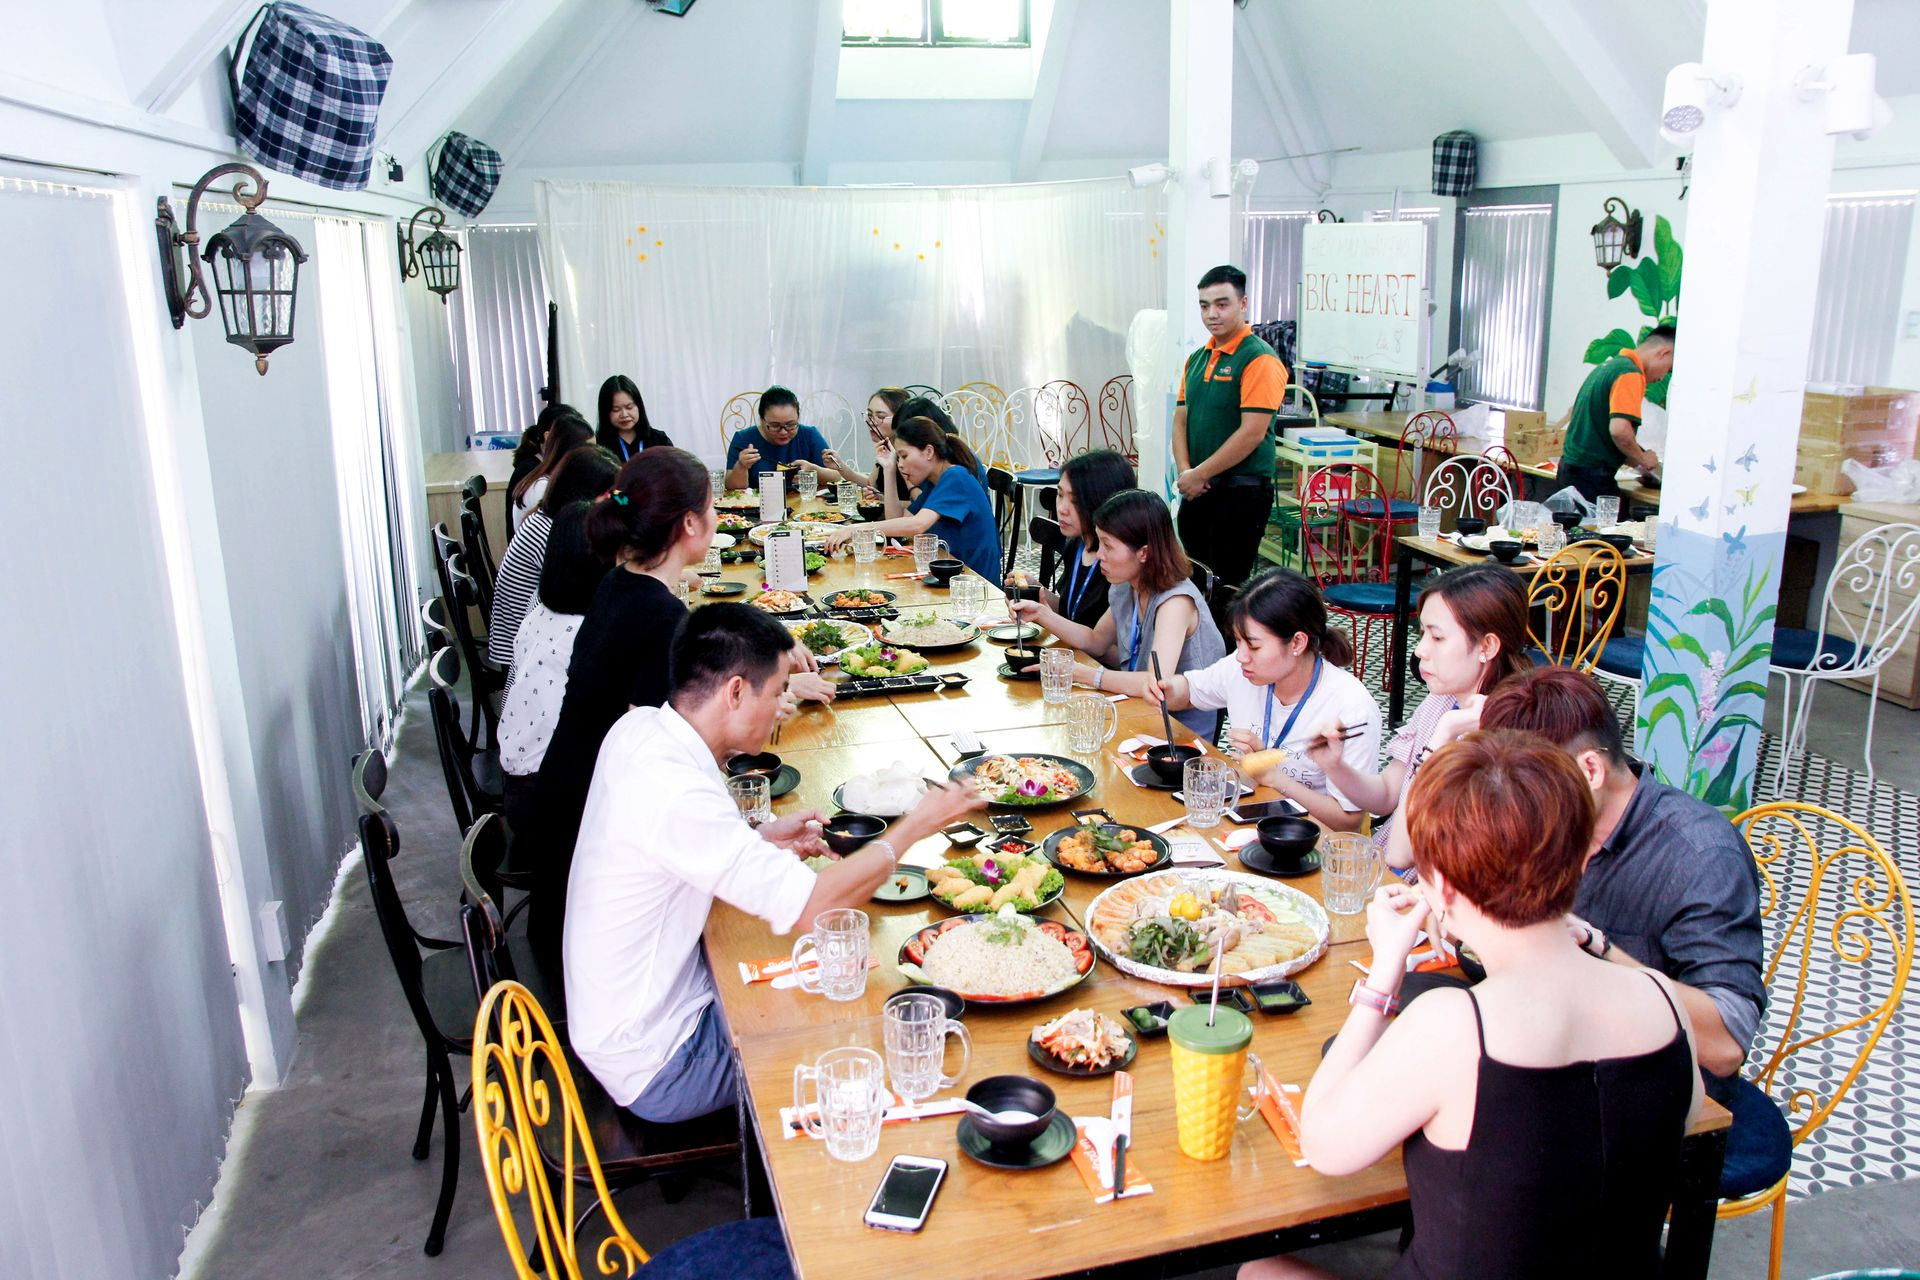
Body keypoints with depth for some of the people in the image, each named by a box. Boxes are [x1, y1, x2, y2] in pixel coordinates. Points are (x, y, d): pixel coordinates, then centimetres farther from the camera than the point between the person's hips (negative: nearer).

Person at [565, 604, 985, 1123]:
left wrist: (763, 839, -3)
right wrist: (916, 825, -17)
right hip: (655, 1067, -8)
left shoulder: (638, 728, -4)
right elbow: (813, 905, -30)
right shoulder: (677, 796, -32)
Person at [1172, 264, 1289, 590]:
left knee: (1227, 586, -3)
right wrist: (1185, 472, -4)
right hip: (1196, 490, 7)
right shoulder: (1197, 358, 13)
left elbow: (1252, 432, -19)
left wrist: (1199, 475, -15)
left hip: (1241, 491, -7)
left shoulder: (1260, 359, -12)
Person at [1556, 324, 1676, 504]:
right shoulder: (1631, 374, -13)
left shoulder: (1609, 365, 16)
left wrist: (1637, 462, 20)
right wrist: (1642, 458, -7)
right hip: (1593, 474, -9)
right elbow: (1619, 430, -26)